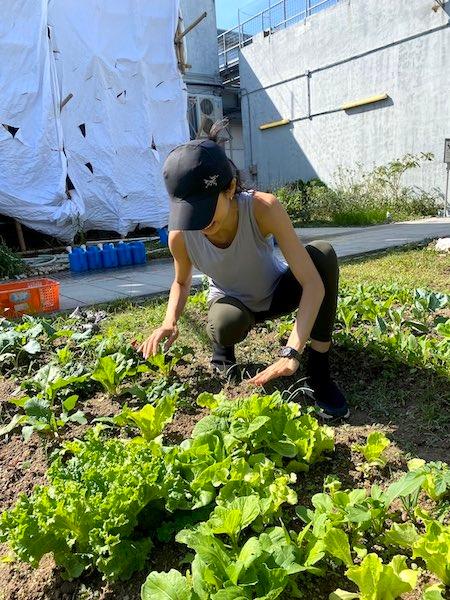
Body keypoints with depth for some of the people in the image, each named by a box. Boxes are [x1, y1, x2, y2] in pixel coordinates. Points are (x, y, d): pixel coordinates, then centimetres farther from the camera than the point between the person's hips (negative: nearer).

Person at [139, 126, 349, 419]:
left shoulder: (264, 209, -35)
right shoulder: (181, 235, -27)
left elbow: (314, 284, -38)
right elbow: (182, 282, -3)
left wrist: (291, 353, -48)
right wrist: (170, 322, -25)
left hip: (277, 291, 0)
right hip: (233, 301, 1)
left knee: (323, 253, -32)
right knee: (225, 326, -38)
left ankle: (320, 372, -21)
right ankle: (223, 347, 4)